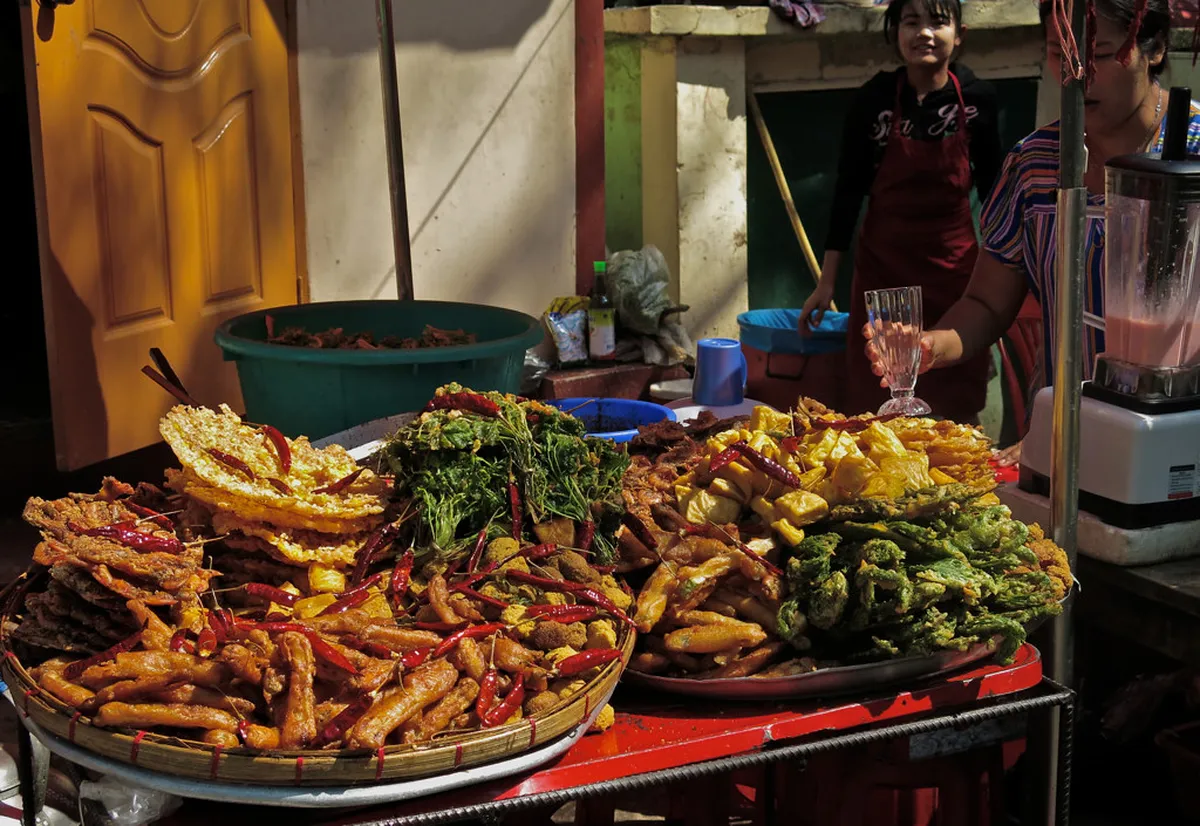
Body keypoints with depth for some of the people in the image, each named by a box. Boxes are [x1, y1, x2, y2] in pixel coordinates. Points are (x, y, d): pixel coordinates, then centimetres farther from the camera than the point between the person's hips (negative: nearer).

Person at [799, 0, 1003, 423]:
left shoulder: (977, 98, -5)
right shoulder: (874, 99, -9)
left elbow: (991, 185, 7)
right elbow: (848, 190, -3)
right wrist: (827, 281, -3)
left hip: (954, 261, 1)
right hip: (883, 261, -1)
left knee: (956, 407, 4)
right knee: (875, 406, 0)